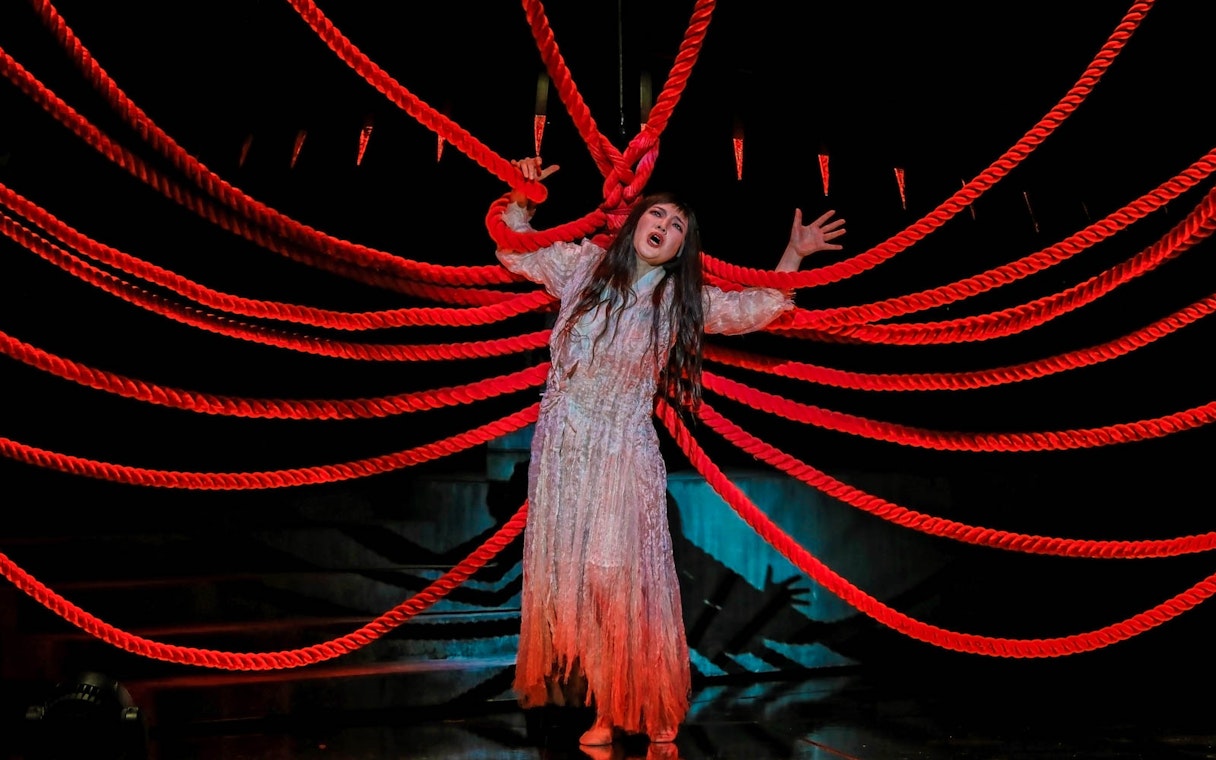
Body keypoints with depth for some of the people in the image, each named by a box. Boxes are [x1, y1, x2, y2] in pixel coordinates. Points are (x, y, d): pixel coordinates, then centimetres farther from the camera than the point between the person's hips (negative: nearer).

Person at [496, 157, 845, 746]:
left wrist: (794, 253, 9)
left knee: (623, 575, -3)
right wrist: (520, 195, 7)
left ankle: (651, 714, 14)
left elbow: (759, 308, 15)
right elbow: (513, 252, 19)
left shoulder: (684, 299, 5)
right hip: (561, 443, 2)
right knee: (563, 569, 4)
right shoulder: (582, 263, 6)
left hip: (624, 453, -1)